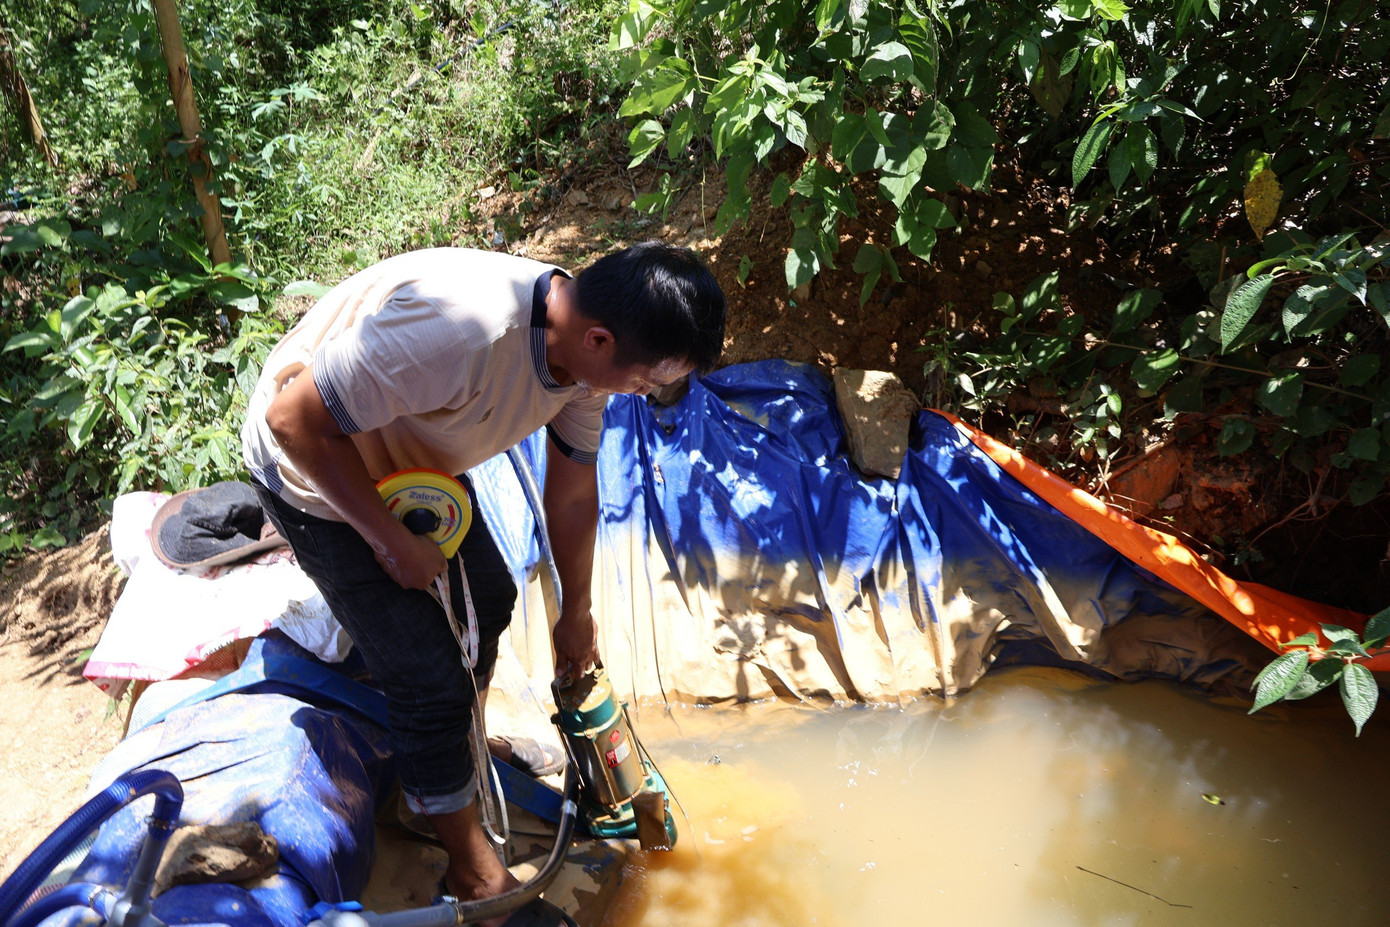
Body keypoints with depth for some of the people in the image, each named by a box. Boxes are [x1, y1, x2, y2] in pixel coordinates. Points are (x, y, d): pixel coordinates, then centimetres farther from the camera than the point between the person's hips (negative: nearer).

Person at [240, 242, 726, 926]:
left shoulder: (585, 349, -14)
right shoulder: (464, 330, -42)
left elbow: (572, 493, 1)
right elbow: (295, 418, -33)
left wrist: (575, 614, 13)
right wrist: (392, 541, -23)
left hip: (410, 462, 8)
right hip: (318, 474, -7)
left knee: (489, 595, 20)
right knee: (431, 682, -4)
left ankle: (466, 743, 48)